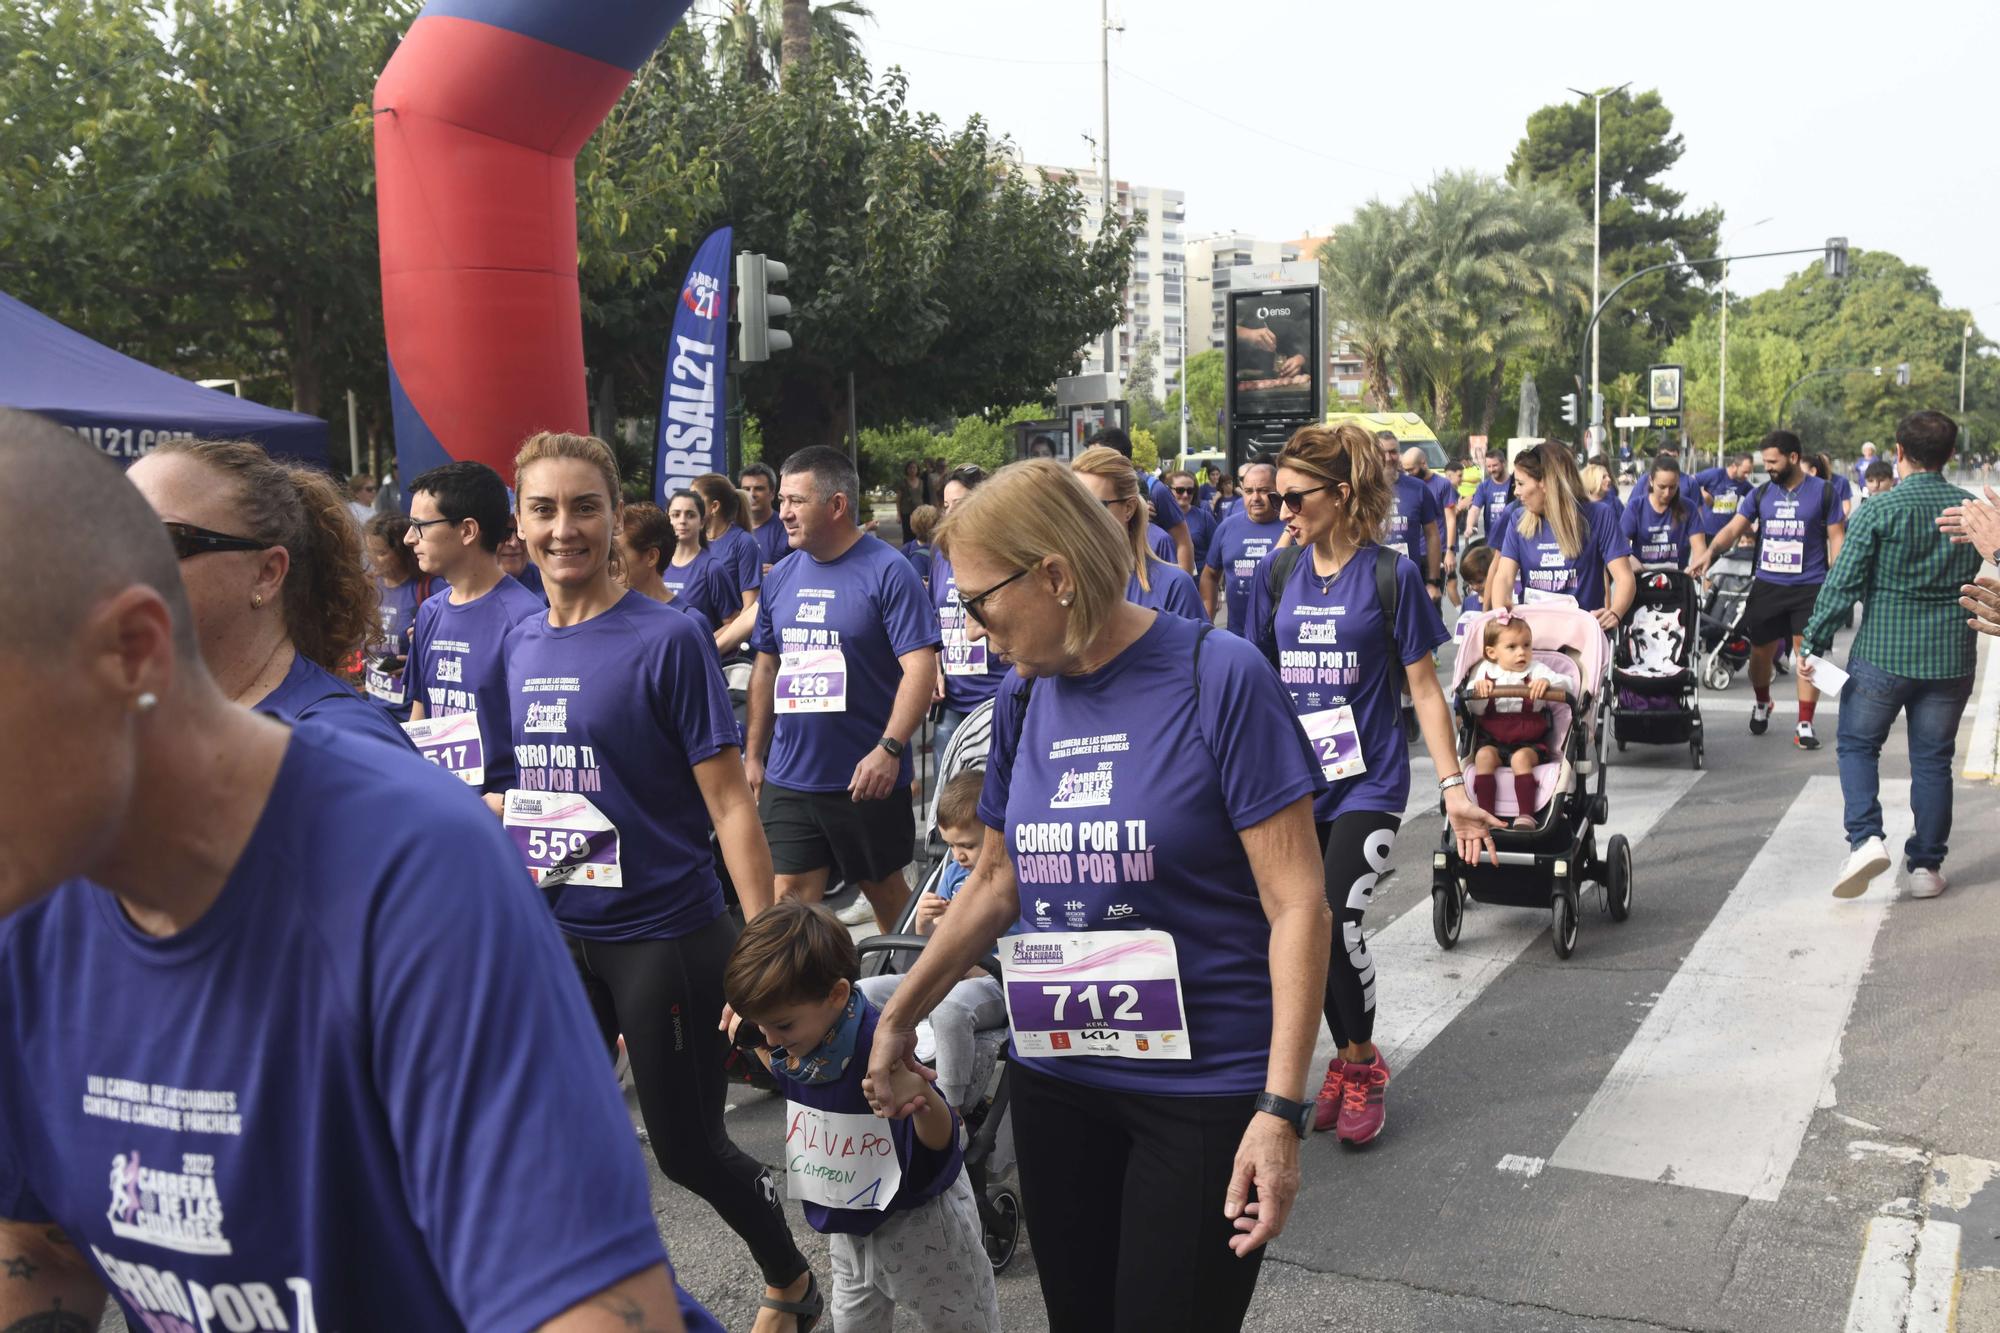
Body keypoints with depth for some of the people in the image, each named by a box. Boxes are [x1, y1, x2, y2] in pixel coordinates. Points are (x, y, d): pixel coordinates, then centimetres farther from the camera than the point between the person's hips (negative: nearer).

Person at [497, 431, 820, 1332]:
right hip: (553, 935, 5)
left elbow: (729, 803, -14)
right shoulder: (521, 643, 5)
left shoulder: (668, 640, -13)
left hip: (664, 935, -5)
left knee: (687, 1148, 8)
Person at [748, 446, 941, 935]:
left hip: (867, 778, -4)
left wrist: (889, 749, -27)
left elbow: (920, 666, -17)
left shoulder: (888, 571, -10)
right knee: (788, 896, 2)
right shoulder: (782, 576, 8)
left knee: (884, 887, 12)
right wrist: (755, 755, 15)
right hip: (789, 778, 5)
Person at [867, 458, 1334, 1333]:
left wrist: (1280, 1109, -19)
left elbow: (1296, 904, -15)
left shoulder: (1220, 678, -15)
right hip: (1053, 1080, 5)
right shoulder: (1023, 699, 3)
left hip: (1205, 1089, -5)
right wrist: (899, 1016, 12)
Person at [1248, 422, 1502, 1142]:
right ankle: (1351, 1059, 26)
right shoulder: (1278, 572, 4)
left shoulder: (1391, 574, -6)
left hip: (1368, 780, -4)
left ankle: (1362, 1063, 11)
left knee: (1335, 920, -14)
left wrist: (1454, 786, -7)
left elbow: (1423, 686, -3)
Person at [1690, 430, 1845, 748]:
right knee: (1761, 651, 11)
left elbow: (1836, 537, 1)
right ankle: (1762, 704, 38)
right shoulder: (1761, 494, 6)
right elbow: (1734, 528, -2)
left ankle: (1805, 726, 4)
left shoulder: (1822, 492, -1)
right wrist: (1710, 551, -21)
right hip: (1767, 585, 3)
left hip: (1809, 587, -3)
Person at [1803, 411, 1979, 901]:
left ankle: (1865, 838, -6)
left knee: (1857, 744, 13)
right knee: (1933, 759, 12)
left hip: (1882, 653, -3)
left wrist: (1814, 644, -8)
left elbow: (1842, 583, -12)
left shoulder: (1879, 510, -10)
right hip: (1951, 658, 3)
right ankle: (1926, 865, 17)